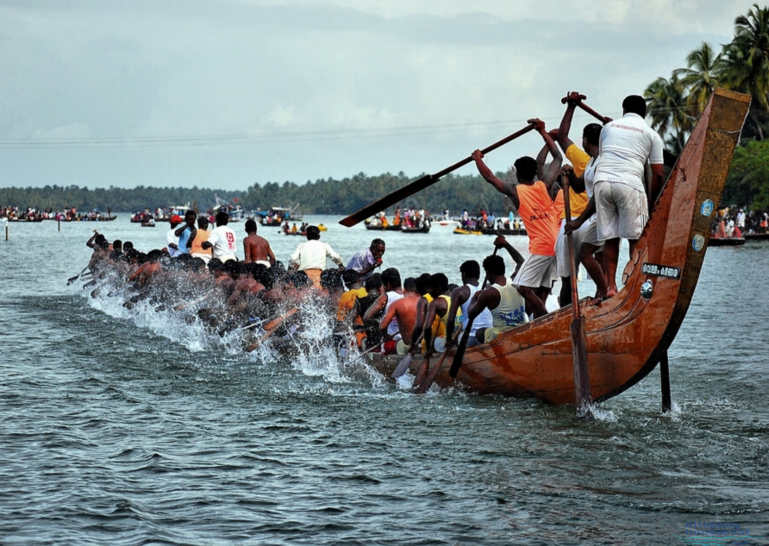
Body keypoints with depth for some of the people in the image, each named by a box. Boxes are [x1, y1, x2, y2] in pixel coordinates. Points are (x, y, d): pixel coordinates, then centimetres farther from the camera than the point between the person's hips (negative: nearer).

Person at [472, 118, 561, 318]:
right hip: (558, 245, 6)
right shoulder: (545, 186, 6)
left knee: (524, 287, -6)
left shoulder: (515, 192, -3)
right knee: (541, 291, 9)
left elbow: (490, 177, 6)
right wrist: (543, 132, 23)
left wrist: (477, 159, 23)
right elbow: (557, 158, 18)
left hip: (540, 247, -6)